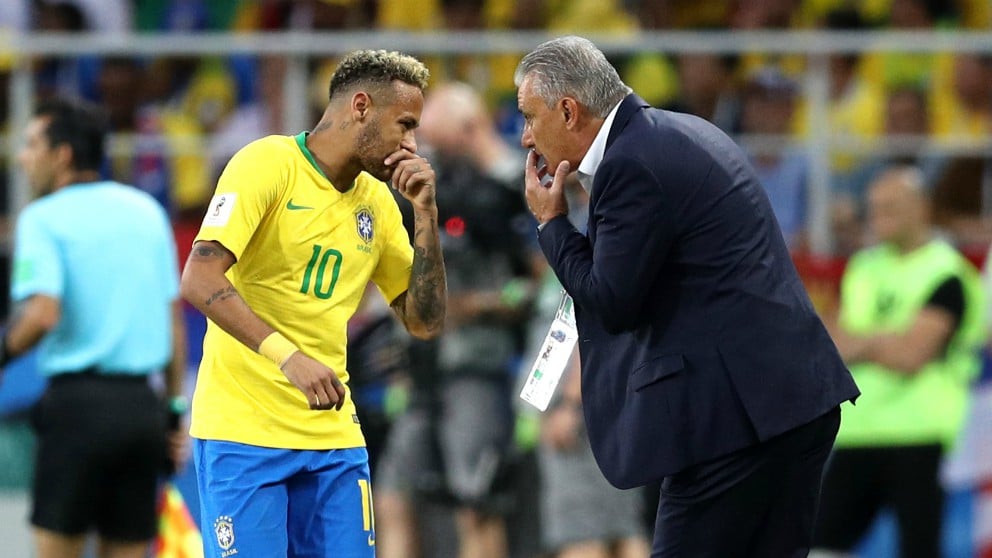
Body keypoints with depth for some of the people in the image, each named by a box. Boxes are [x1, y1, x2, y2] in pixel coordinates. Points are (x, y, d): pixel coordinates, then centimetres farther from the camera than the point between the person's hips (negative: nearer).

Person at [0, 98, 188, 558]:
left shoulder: (43, 218, -5)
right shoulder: (146, 211, 13)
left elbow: (42, 314, -18)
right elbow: (174, 316, 14)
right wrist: (175, 409, 18)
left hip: (79, 401, -5)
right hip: (141, 405, 5)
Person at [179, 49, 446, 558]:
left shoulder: (376, 201, 12)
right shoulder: (267, 164, -8)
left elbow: (424, 321, 13)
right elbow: (199, 282, -19)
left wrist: (425, 213, 2)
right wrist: (287, 355, -30)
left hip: (334, 436, 6)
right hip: (243, 431, -6)